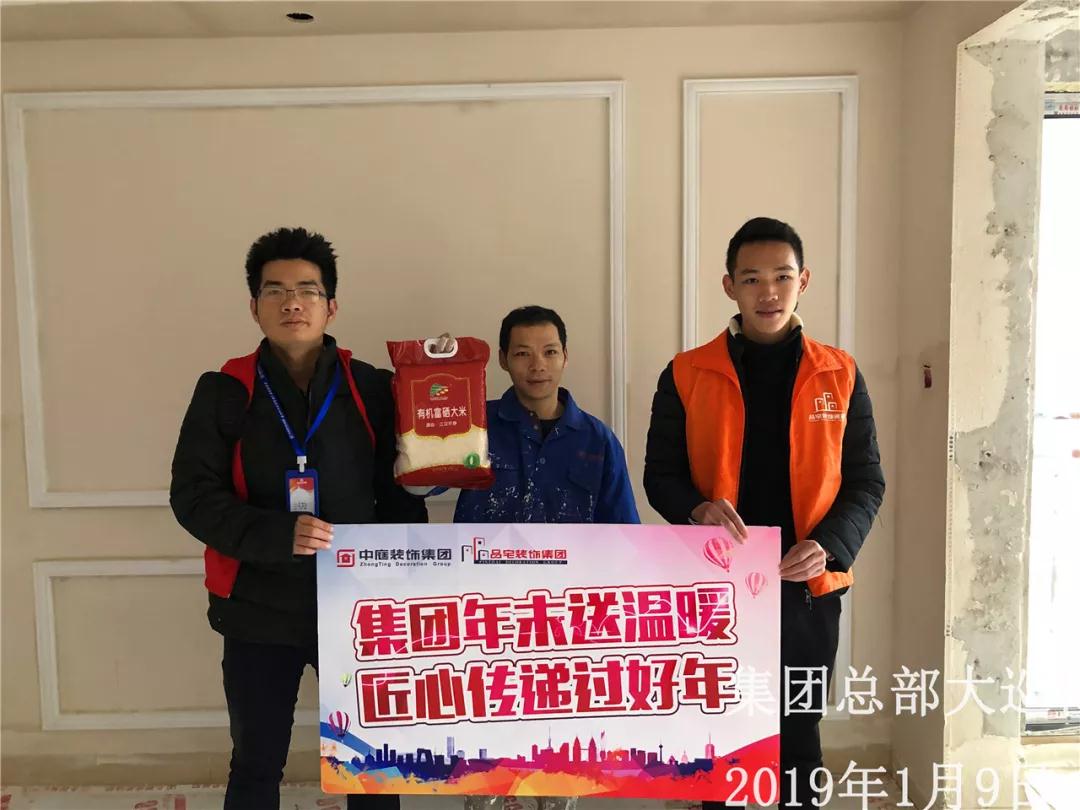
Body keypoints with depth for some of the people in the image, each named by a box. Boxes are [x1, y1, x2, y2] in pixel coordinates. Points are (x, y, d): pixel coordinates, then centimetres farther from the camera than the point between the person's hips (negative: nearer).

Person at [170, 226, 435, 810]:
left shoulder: (373, 389, -1)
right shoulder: (223, 392, -3)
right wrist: (278, 536, -22)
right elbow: (193, 496, -7)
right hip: (260, 610, 0)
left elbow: (401, 493, 2)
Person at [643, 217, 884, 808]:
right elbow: (660, 474, 1)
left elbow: (866, 481, 2)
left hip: (807, 587, 1)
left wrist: (831, 545, -15)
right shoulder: (685, 376, -3)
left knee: (798, 734, 17)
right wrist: (696, 510, -21)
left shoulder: (840, 376, 0)